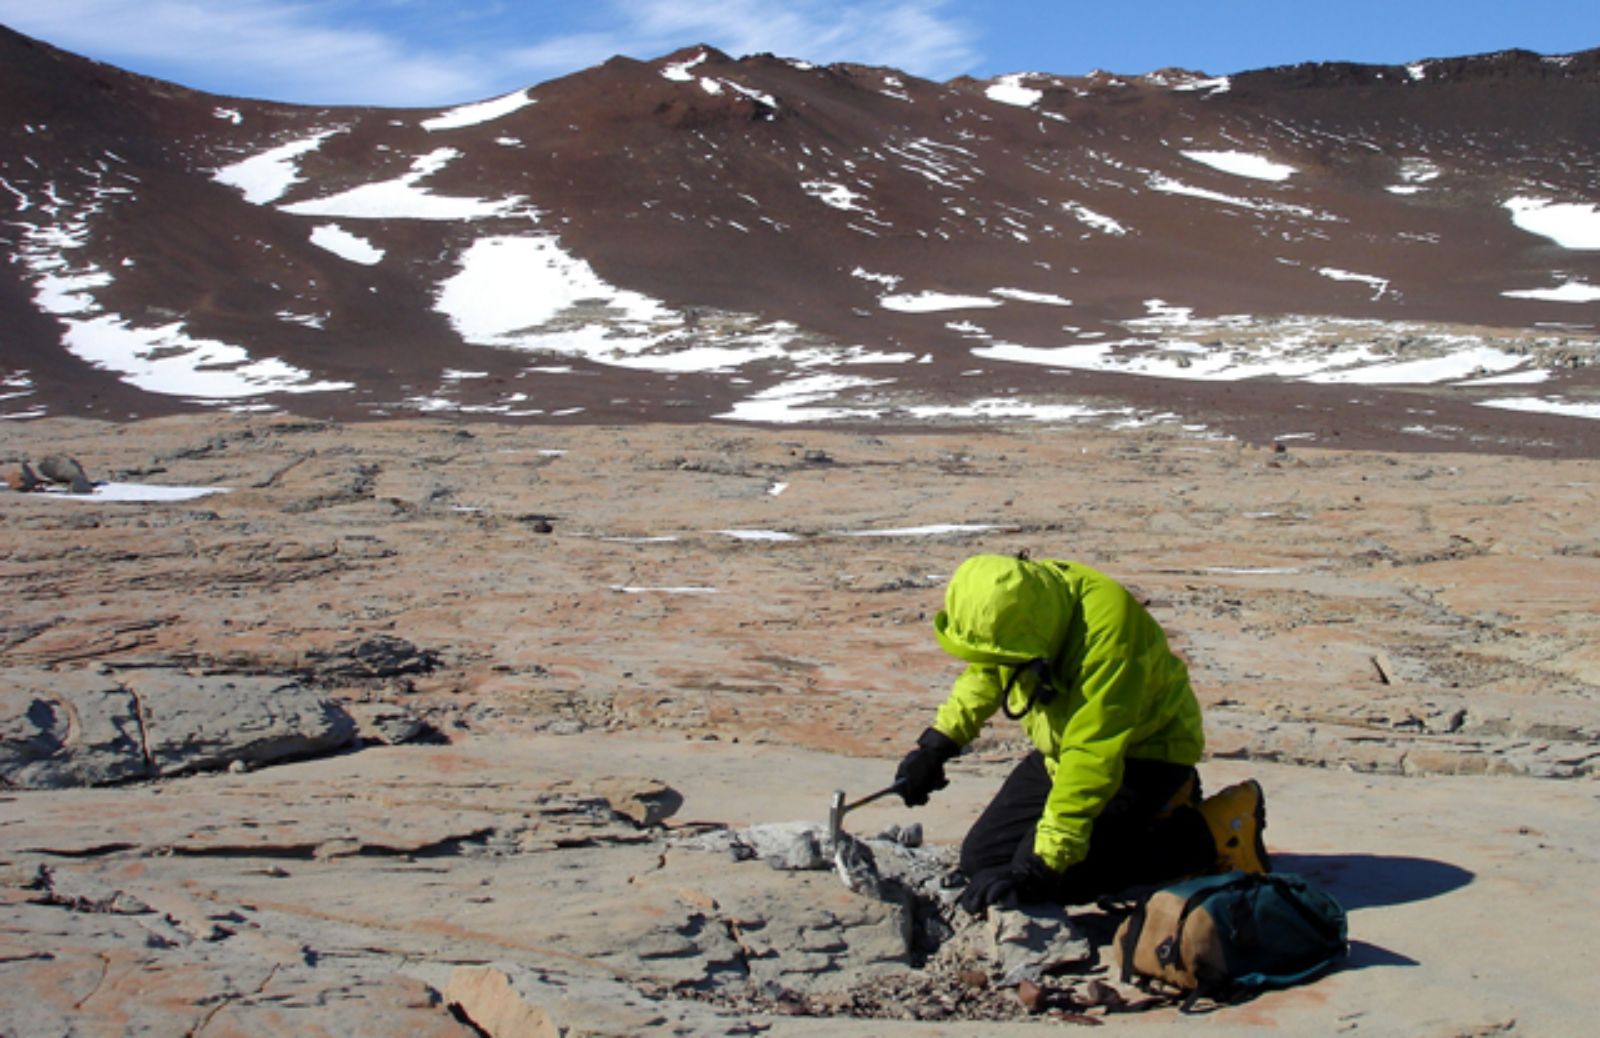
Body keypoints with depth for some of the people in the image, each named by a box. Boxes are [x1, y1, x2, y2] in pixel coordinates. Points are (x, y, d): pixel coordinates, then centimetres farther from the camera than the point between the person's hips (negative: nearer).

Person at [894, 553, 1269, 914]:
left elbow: (1092, 756, -37)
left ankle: (1211, 834, -7)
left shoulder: (1107, 627, -36)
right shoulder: (1009, 603, -12)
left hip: (1141, 753, -8)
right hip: (1059, 751, 8)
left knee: (1048, 878, -23)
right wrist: (938, 742, 4)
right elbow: (985, 673, 13)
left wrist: (1043, 864, -39)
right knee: (981, 859, 3)